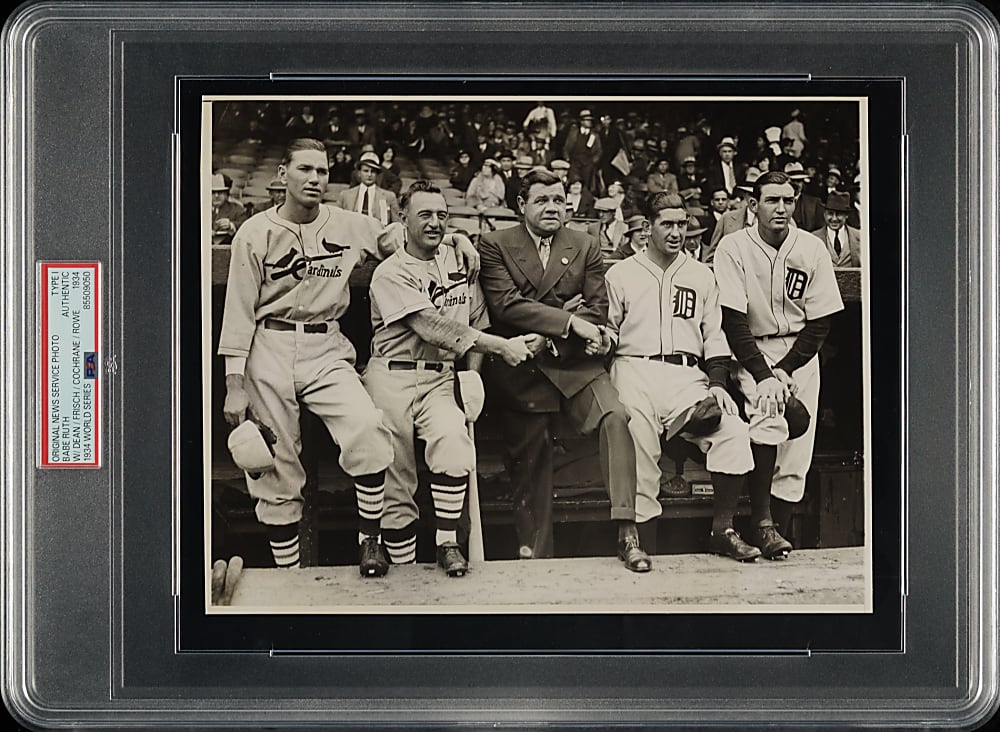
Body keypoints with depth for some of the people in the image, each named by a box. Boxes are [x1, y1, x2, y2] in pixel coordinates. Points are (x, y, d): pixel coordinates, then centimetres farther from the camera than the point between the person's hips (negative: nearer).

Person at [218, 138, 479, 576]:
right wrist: (235, 384, -7)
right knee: (276, 471, 1)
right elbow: (239, 311, -1)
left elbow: (393, 237, 25)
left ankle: (369, 539, -8)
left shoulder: (347, 226, 7)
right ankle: (286, 572, 15)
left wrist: (454, 236, 8)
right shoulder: (256, 233, 0)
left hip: (328, 352, 2)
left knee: (367, 431, -24)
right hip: (269, 352, -1)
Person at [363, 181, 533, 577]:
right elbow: (432, 327, -18)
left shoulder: (460, 261, 13)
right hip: (392, 377, -3)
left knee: (453, 437, -28)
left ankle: (447, 544, -17)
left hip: (441, 377, 3)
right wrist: (501, 346, -22)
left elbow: (475, 324, 18)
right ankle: (402, 567, 12)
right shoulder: (391, 273, -6)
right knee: (394, 481, -2)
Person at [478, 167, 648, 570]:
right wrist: (568, 321, -17)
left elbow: (598, 311, 5)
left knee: (614, 417, -24)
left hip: (575, 362, 1)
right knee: (529, 459, 3)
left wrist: (544, 334, -11)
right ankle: (535, 555, 16)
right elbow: (505, 305, -9)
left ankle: (627, 533, -25)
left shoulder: (586, 247, 13)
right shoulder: (495, 245, 5)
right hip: (522, 368, -1)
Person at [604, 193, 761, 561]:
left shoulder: (701, 275, 21)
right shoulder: (621, 274, 15)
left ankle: (723, 530, -11)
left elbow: (715, 336, 17)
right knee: (638, 438, -23)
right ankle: (643, 542, -16)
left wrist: (717, 385, 2)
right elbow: (607, 330, 10)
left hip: (687, 375, 2)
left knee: (733, 430, -22)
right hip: (635, 368, -1)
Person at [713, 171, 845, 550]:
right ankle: (762, 524, -21)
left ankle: (778, 529, 1)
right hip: (751, 351, -3)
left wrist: (783, 371, -11)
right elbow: (733, 322, -13)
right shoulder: (734, 247, -9)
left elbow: (820, 324, -1)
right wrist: (763, 375, -21)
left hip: (799, 352, 3)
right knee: (768, 416, -27)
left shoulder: (812, 249, -3)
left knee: (796, 451, -7)